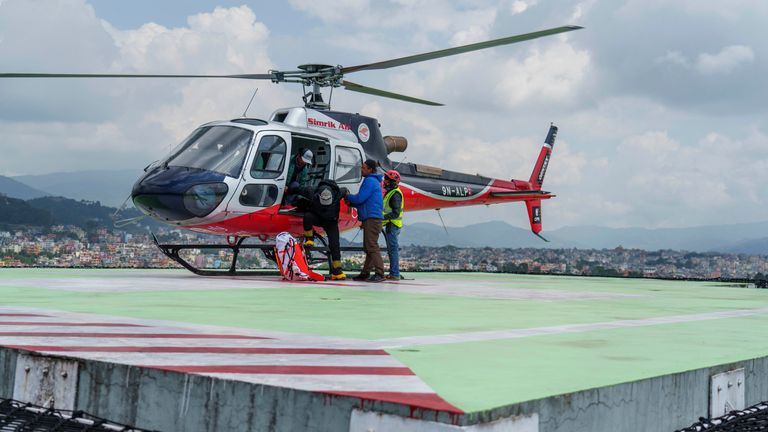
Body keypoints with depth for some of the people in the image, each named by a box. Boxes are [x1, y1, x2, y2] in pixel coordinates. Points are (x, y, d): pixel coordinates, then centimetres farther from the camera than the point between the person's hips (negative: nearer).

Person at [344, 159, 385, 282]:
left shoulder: (370, 181, -10)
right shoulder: (372, 181, 23)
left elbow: (360, 198, -15)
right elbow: (364, 201, 25)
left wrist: (348, 196, 3)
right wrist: (351, 202, 11)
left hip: (372, 218, -11)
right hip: (370, 218, 11)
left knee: (372, 247, -13)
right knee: (368, 248, 13)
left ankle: (379, 273, -16)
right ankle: (365, 273, 18)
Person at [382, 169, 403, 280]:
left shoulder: (395, 194, -15)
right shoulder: (390, 192, 18)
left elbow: (396, 213, -22)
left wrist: (384, 218, -26)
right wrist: (383, 219, 16)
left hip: (393, 225, -10)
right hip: (391, 225, 10)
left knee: (393, 249, -10)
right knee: (391, 249, 12)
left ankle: (395, 274, -9)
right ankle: (393, 273, 17)